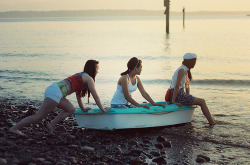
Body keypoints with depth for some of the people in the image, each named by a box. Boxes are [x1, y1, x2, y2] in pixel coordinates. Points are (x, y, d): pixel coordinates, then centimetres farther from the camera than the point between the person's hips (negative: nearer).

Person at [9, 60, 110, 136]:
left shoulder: (80, 75, 29)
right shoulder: (89, 78, 3)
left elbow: (78, 94, 37)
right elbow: (95, 96, 5)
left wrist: (83, 108, 41)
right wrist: (102, 109, 15)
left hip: (53, 89, 10)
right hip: (55, 92, -10)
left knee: (71, 109, 15)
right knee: (39, 116, -9)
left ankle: (51, 125, 7)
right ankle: (15, 128, -10)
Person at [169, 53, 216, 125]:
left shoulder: (186, 70, 14)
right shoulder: (182, 70, -16)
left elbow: (187, 86, 21)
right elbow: (177, 86, -23)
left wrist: (189, 97, 14)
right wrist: (173, 101, -24)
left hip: (181, 94, 10)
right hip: (178, 96, -10)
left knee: (202, 101, 13)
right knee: (202, 102, -7)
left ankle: (213, 121, 13)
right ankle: (212, 123, -3)